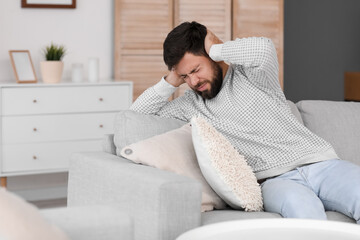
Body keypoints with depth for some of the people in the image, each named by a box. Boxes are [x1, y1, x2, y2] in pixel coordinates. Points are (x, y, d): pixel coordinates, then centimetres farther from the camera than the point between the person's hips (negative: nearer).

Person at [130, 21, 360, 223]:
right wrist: (172, 80, 7)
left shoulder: (248, 73, 5)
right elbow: (137, 112, 18)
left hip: (321, 163, 0)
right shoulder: (191, 104, 16)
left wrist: (216, 49, -5)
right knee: (302, 206, -38)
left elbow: (264, 49, -20)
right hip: (276, 180, 1)